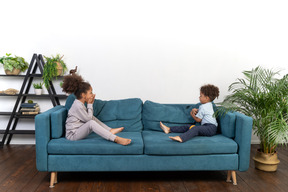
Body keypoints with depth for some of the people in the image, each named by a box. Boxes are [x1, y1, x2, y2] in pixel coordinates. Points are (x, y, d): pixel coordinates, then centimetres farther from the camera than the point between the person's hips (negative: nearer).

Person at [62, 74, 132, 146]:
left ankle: (110, 130, 8)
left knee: (93, 119, 16)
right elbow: (88, 119, -14)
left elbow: (88, 116, 10)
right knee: (91, 123, -31)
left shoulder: (79, 103, 9)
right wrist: (90, 104, -9)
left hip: (78, 130, 10)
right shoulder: (78, 106, -20)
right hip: (72, 135, -10)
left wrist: (90, 104, 0)